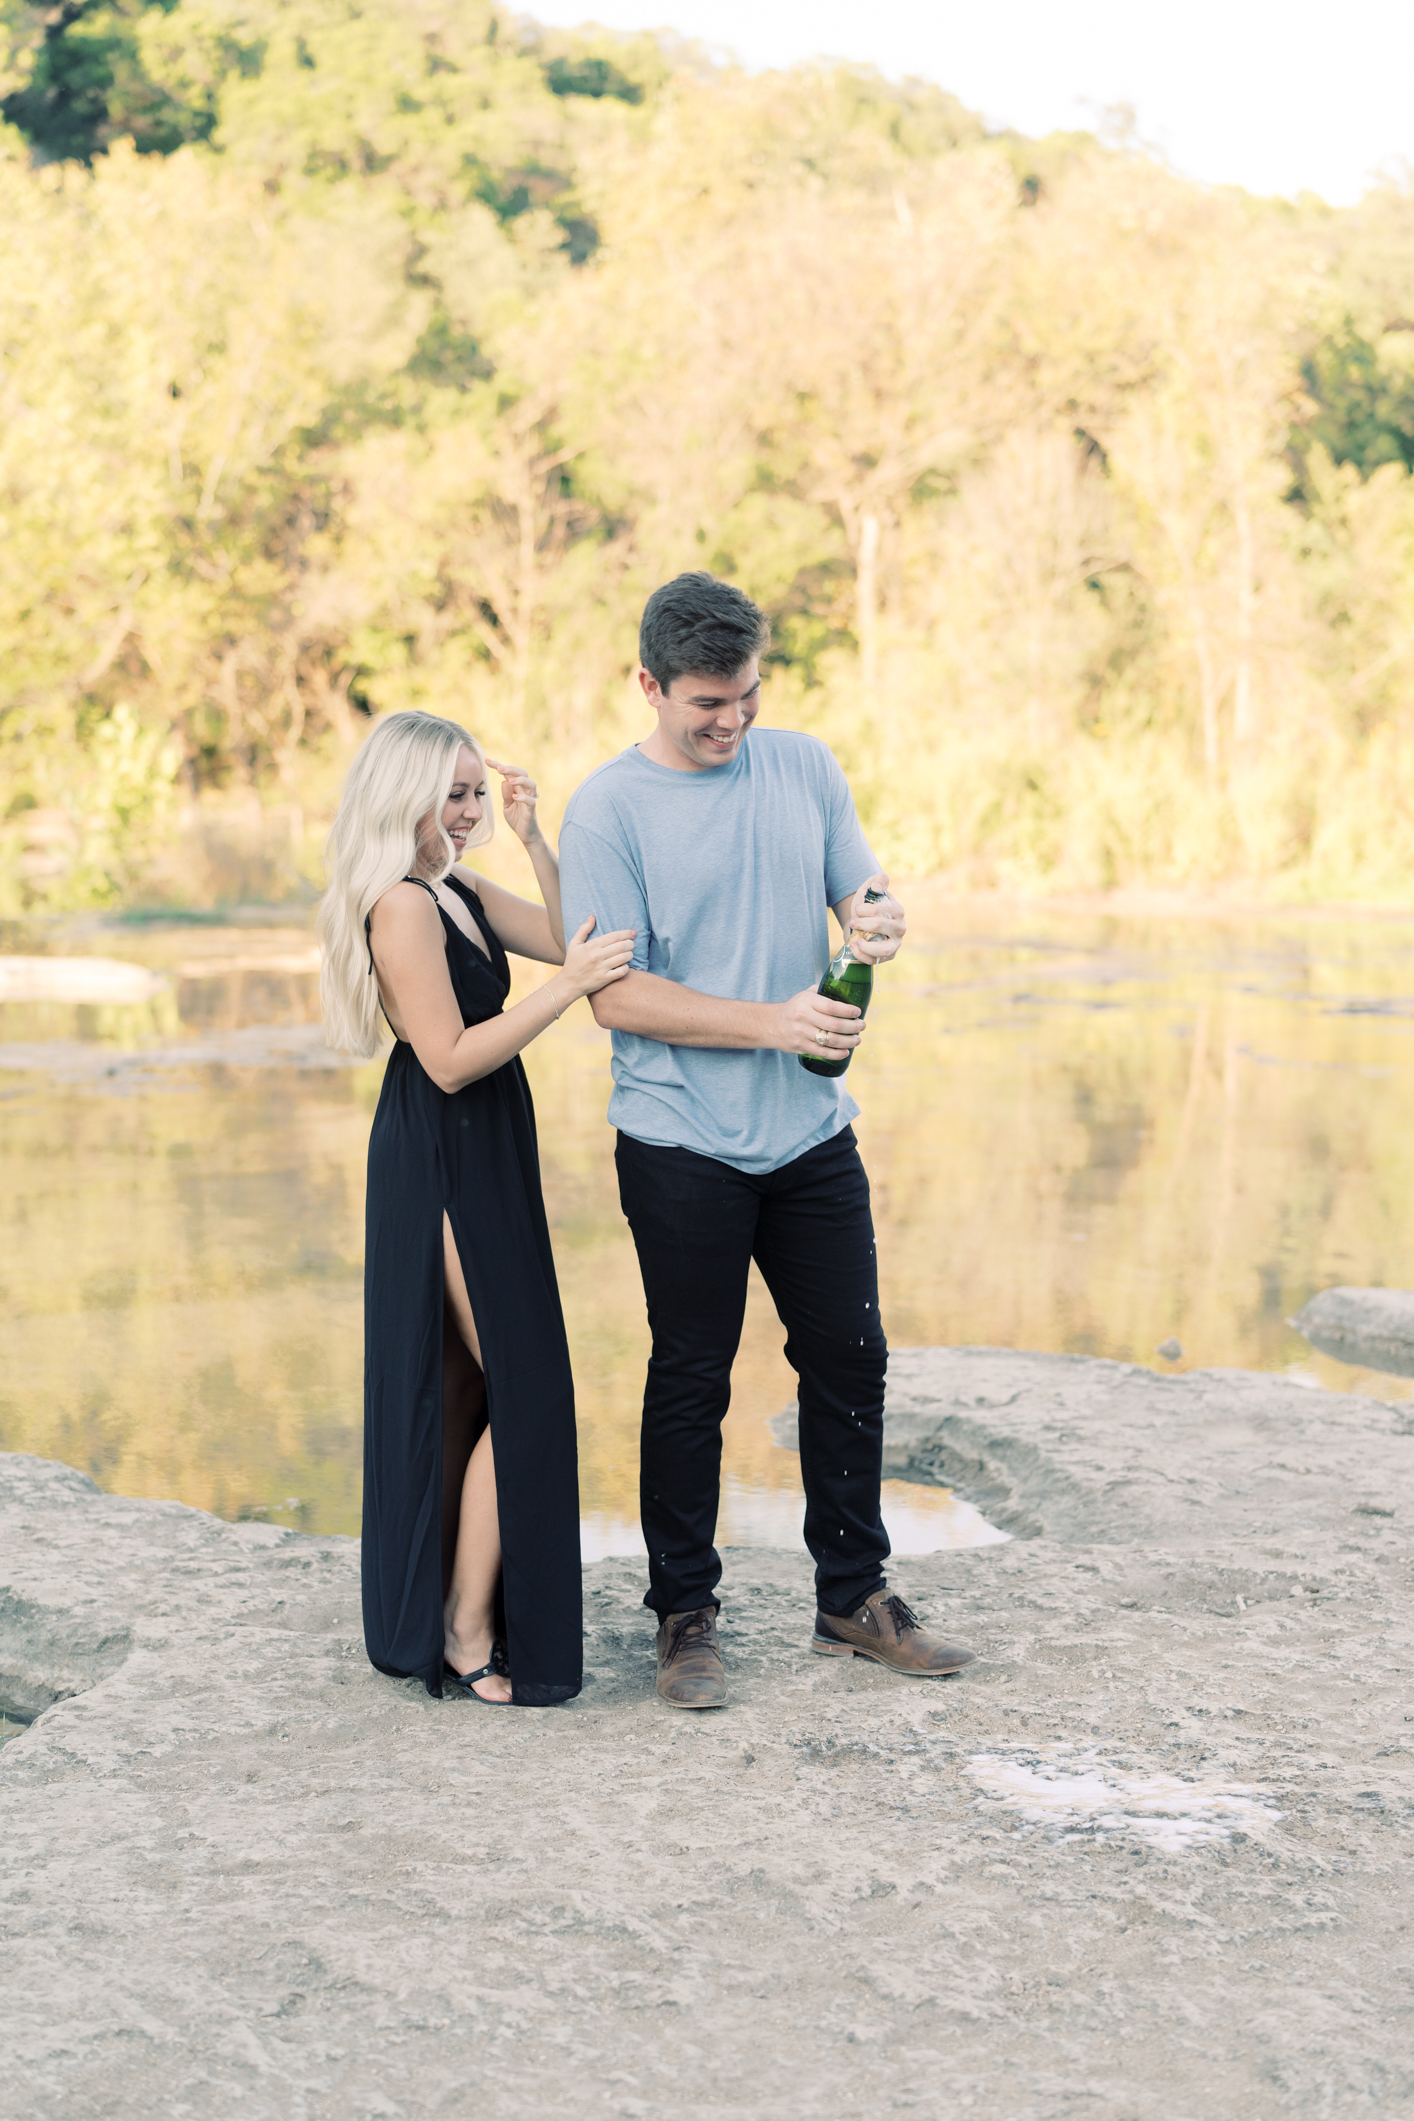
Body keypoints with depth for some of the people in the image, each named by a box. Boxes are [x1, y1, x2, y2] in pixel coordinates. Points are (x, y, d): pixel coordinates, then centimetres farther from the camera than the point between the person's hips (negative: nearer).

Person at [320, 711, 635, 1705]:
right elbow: (451, 1058, -20)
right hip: (444, 1167, -10)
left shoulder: (462, 894, 12)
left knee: (464, 1393, 14)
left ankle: (436, 1612, 24)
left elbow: (574, 939, 11)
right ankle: (470, 1634, 0)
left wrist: (535, 840, 2)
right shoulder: (402, 906, -17)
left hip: (478, 1163, 10)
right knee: (525, 1392, -7)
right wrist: (565, 990, -23)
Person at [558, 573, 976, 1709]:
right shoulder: (609, 808, -10)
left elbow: (862, 886, 11)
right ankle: (686, 1615, 18)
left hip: (813, 1135, 5)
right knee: (692, 1382, 5)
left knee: (849, 1359, 11)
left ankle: (854, 1595, 26)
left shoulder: (804, 765, 5)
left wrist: (881, 918, -15)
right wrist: (772, 1025, -20)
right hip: (684, 1149, -5)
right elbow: (616, 992, -13)